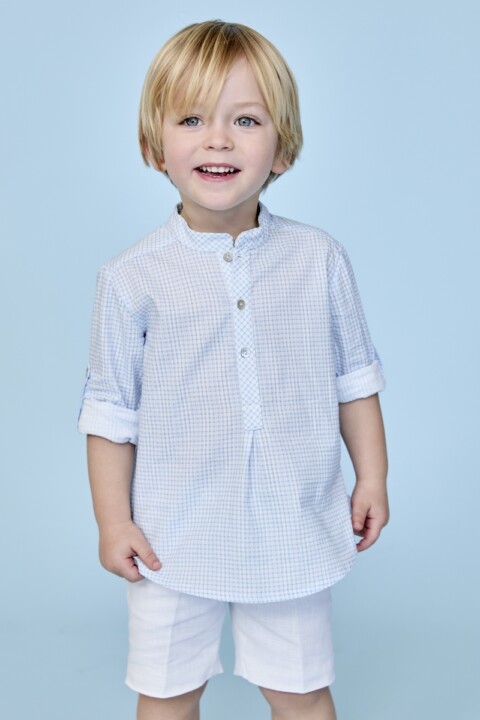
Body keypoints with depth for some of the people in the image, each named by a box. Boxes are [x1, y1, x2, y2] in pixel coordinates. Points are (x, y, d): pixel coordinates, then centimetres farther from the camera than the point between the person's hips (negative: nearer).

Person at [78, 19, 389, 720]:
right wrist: (114, 521, -3)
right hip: (173, 538, 0)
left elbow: (354, 378, 5)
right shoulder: (133, 279, -10)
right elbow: (112, 411, -4)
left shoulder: (318, 259, -5)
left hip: (294, 530, 1)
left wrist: (372, 477, 5)